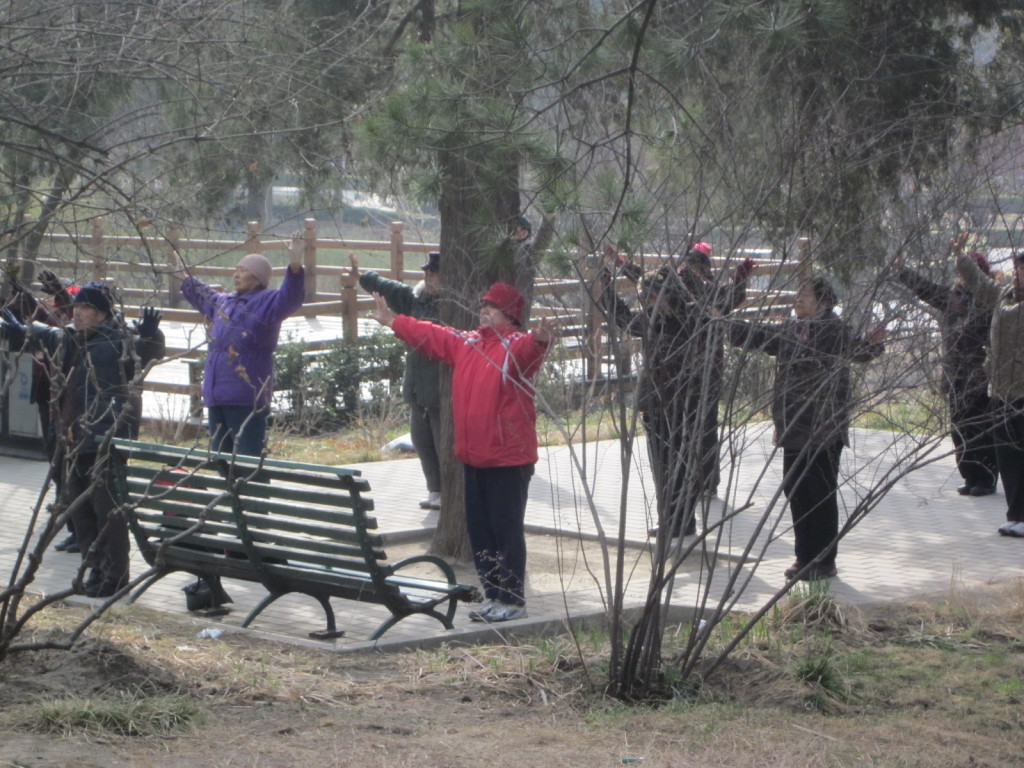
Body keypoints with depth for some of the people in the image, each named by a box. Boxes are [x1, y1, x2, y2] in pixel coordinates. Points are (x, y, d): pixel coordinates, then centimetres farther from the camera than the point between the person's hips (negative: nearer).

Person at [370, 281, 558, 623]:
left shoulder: (517, 346, -10)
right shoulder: (466, 343, 14)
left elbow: (528, 348, -34)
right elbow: (428, 335, 28)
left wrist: (541, 339, -57)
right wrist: (392, 321, 38)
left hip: (509, 458, -8)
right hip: (473, 457, 8)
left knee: (506, 529, -4)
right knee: (479, 530, 13)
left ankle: (513, 601, 3)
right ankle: (494, 597, 22)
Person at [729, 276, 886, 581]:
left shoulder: (832, 329, -11)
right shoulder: (789, 330, 13)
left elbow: (852, 347, -28)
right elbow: (757, 335, 27)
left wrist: (870, 344, -50)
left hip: (824, 429, -8)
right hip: (793, 427, 8)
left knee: (821, 495, -2)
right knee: (795, 490, 12)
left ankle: (824, 561, 6)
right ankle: (805, 557, 23)